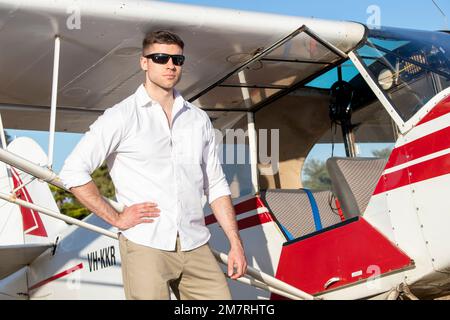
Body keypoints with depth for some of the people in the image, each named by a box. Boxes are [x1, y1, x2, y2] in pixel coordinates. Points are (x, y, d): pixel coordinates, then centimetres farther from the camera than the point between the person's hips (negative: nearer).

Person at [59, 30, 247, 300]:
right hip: (145, 246, -4)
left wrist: (236, 244, 10)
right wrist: (116, 218, -6)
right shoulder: (121, 117, 1)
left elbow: (216, 185, 17)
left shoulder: (199, 119, 15)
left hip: (196, 247, 4)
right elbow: (73, 172, -3)